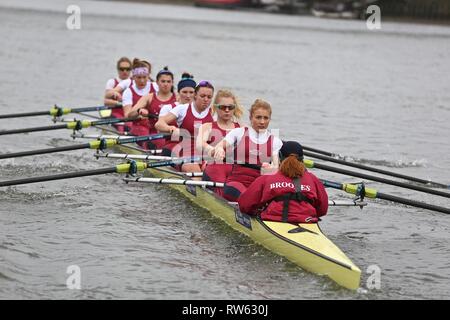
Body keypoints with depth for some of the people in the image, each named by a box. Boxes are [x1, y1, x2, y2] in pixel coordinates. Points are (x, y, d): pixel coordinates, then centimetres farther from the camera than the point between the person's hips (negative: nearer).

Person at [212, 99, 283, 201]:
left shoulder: (275, 141, 14)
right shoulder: (239, 133, 10)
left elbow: (276, 166, 1)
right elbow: (221, 145, -5)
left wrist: (270, 168, -25)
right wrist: (219, 149, -31)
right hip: (237, 180, -2)